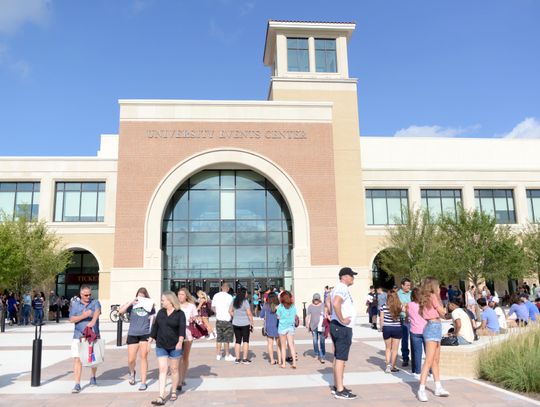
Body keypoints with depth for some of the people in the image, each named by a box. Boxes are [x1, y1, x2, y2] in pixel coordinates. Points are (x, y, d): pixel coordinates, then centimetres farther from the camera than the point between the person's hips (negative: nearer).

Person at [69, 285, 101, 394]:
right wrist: (83, 316, -20)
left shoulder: (95, 302, 2)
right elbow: (71, 319, -1)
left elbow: (97, 312, -19)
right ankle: (77, 385, -2)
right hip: (78, 336, 0)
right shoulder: (75, 304, 7)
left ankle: (93, 378, 35)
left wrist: (93, 321, -40)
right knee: (77, 359, -8)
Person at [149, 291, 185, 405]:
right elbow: (155, 326, 17)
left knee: (174, 369, 9)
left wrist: (180, 341, -30)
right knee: (162, 370, -4)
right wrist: (151, 338, 19)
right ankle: (161, 397, -6)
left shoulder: (180, 314, -8)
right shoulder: (161, 312, 8)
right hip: (161, 346, 3)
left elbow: (182, 328, -17)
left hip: (175, 346, -3)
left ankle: (173, 392, 27)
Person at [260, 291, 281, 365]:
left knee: (270, 343, 11)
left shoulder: (266, 306, -6)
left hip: (269, 326, 0)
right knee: (279, 344, 10)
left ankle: (272, 360, 10)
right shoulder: (279, 306, -9)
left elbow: (261, 315, 1)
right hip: (278, 326, 0)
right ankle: (279, 360, 9)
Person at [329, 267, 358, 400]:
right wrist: (342, 320, -25)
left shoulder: (339, 288, 16)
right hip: (342, 328, -11)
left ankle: (337, 386, 23)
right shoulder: (342, 288, -17)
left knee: (338, 357, 15)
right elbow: (336, 303, -34)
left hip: (338, 326, 11)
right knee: (341, 358, -7)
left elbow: (330, 301, 28)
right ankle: (340, 390, -3)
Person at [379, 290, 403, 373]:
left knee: (388, 348, 16)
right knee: (395, 349, 10)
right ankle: (392, 367, 14)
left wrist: (382, 328, 8)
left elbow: (381, 319, -4)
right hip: (397, 329, 0)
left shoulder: (384, 307, -8)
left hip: (386, 328, 1)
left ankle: (388, 365, 4)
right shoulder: (400, 306, -9)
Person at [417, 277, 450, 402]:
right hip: (434, 327, -10)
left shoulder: (426, 298, 13)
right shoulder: (433, 296, -11)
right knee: (429, 361, -11)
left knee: (436, 361, 15)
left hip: (433, 327, 10)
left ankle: (438, 388, 23)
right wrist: (439, 302, 11)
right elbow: (442, 313, -8)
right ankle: (421, 390, -11)